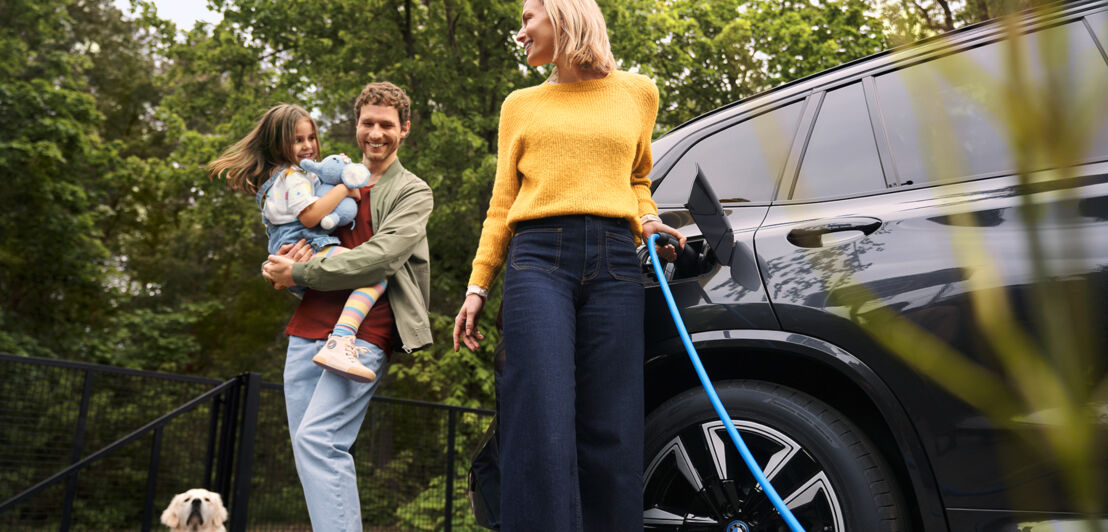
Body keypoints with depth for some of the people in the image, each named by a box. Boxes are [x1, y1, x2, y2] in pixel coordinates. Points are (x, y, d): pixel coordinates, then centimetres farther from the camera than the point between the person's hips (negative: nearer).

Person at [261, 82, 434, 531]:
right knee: (305, 445, 5)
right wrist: (280, 265, 0)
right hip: (309, 327, 6)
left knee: (317, 438, -19)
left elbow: (380, 258, -11)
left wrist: (299, 273, -11)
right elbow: (290, 233, 25)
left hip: (364, 330, -6)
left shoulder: (414, 193, 5)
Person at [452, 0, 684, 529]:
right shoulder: (521, 105, 19)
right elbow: (501, 205, 16)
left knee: (610, 433, -2)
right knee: (543, 427, -12)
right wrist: (477, 287, 8)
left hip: (614, 264, 1)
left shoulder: (637, 93, 18)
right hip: (537, 260, 0)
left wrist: (648, 221, 6)